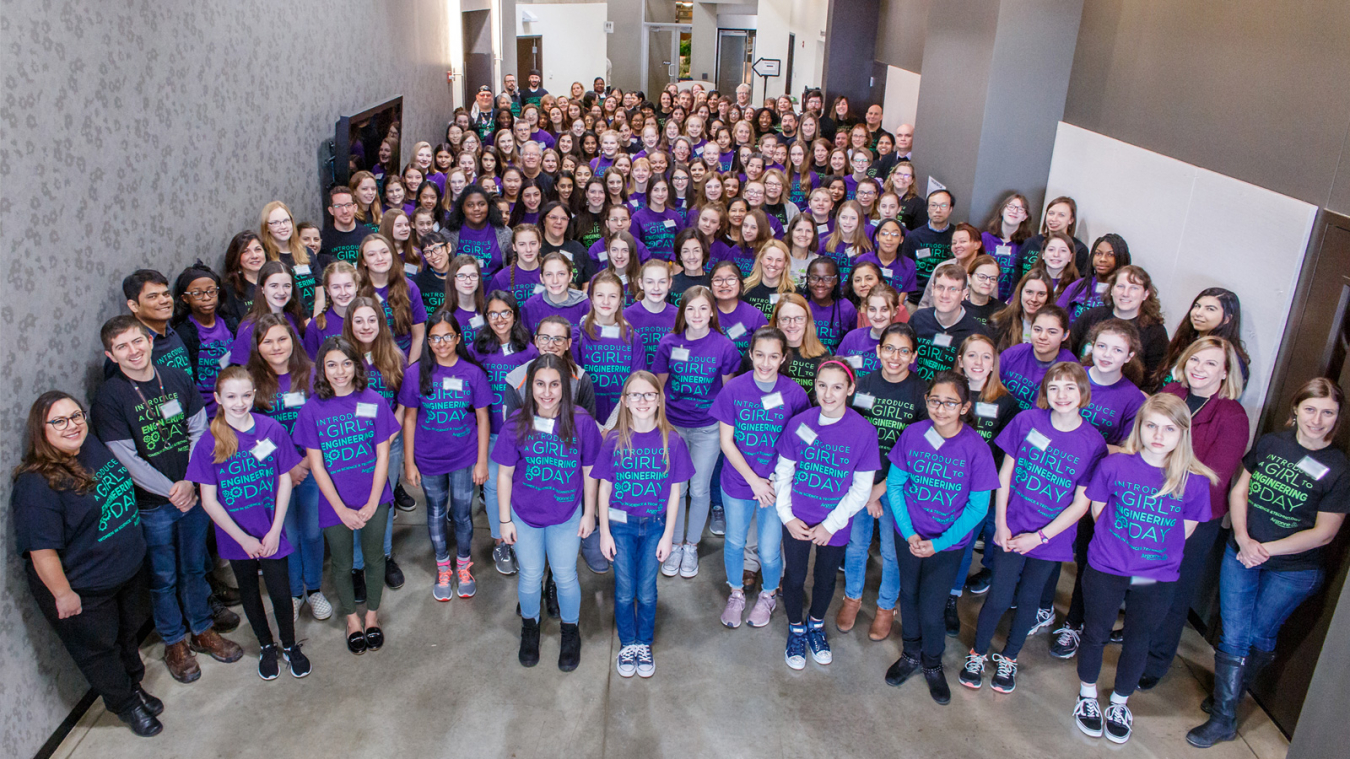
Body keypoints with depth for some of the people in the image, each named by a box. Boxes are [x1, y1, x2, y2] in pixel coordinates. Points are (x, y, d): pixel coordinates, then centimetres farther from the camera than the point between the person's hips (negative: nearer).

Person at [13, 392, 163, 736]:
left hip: (129, 568, 7)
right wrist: (63, 594, -20)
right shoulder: (36, 484, -28)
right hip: (86, 590, -7)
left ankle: (135, 685, 50)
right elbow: (42, 550, -25)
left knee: (128, 632, 27)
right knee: (99, 647, 16)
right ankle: (125, 704, 39)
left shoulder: (97, 446, -5)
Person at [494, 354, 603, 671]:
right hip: (524, 514, 1)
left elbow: (589, 471, -4)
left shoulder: (582, 422, -16)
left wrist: (589, 513, 1)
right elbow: (505, 473, -5)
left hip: (567, 515, -1)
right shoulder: (516, 424, -14)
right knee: (530, 576, 16)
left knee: (565, 577, 13)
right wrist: (505, 520, -2)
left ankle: (570, 633, 40)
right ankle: (530, 627, 45)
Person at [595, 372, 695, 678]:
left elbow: (675, 491, -3)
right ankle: (627, 644, 31)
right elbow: (604, 487, -1)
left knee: (647, 592, 9)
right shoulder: (614, 441, -9)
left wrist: (668, 535, -3)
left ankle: (645, 644, 32)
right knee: (624, 591, 8)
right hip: (621, 524, 0)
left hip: (655, 525, 0)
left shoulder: (672, 441, -10)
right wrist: (604, 532, -2)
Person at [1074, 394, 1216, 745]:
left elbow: (1185, 531, 1)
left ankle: (1119, 704, 39)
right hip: (1105, 570, -1)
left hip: (1157, 580, 1)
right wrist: (1121, 542, -1)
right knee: (1095, 633, 14)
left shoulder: (1195, 480, -12)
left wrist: (1153, 550, 0)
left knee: (1137, 641, 16)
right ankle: (1087, 696, 38)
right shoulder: (1114, 464, -13)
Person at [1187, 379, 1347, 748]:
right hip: (1241, 554, 3)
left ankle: (1233, 692, 33)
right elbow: (1239, 491, 3)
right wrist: (1244, 539, -11)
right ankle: (1223, 718, 20)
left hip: (1293, 570, -2)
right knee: (1232, 636, 5)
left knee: (1260, 636, 12)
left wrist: (1266, 548, -15)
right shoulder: (1270, 443, -2)